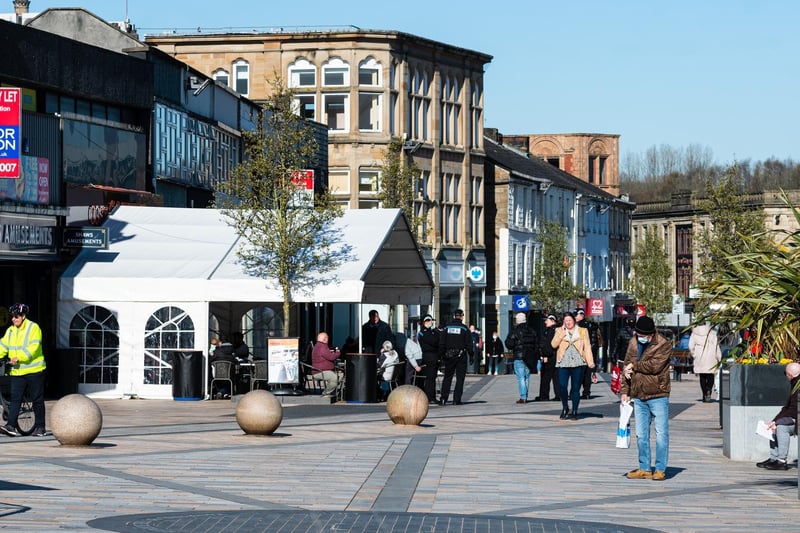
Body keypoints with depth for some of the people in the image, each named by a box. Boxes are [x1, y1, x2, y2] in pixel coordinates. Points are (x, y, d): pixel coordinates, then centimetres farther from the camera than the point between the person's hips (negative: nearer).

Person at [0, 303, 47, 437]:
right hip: (17, 371, 5)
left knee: (37, 400, 3)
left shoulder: (33, 328, -7)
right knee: (15, 399, -5)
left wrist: (18, 357, -28)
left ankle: (40, 427, 12)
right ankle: (11, 426, -10)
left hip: (34, 370, -5)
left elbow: (33, 348, -19)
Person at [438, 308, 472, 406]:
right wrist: (471, 355, 4)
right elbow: (469, 343, -5)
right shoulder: (464, 328, -5)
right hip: (461, 356, -3)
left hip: (449, 355, 3)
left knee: (447, 377, 10)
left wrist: (441, 355, 10)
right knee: (460, 378, 3)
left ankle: (443, 398, 1)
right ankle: (456, 400, -2)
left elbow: (441, 343, 4)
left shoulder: (446, 327, 3)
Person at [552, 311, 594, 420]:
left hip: (578, 363, -1)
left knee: (575, 388, -1)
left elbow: (587, 346, 6)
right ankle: (565, 407, 11)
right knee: (562, 386, -12)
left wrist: (590, 361, -4)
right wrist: (562, 333, -5)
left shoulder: (582, 331, 12)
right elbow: (554, 344, 3)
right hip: (563, 363, 1)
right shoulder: (560, 331, 14)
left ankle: (574, 412, 8)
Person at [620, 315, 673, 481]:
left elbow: (655, 365, -21)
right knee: (641, 435, 10)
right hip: (638, 397, 6)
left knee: (661, 433, -2)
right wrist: (624, 390, 7)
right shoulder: (633, 343, 9)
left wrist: (634, 366, -9)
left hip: (658, 396, -6)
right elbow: (626, 366, 14)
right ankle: (644, 469, 17)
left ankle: (660, 469, 3)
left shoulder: (664, 345, -9)